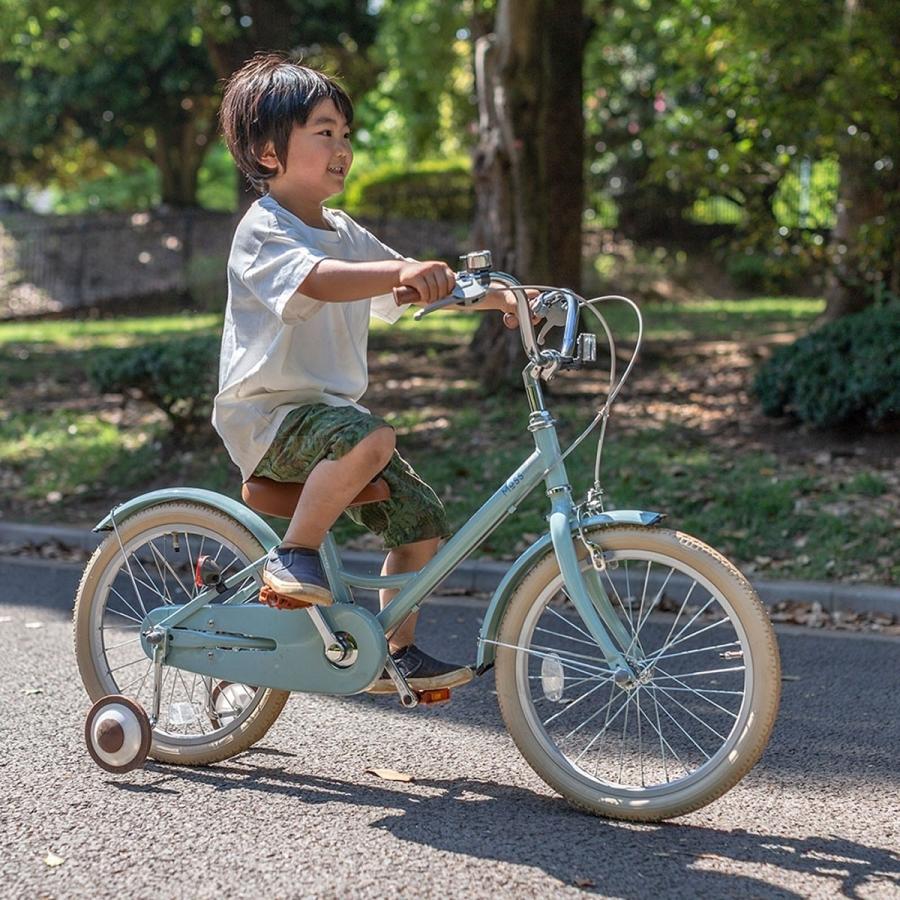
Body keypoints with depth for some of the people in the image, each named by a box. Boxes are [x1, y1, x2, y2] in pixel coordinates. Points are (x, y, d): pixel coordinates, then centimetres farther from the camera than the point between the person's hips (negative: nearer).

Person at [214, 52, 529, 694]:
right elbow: (318, 280, -34)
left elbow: (420, 288, 20)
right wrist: (401, 270, -49)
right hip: (266, 415, -9)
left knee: (422, 517, 4)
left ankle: (397, 652, 17)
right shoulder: (262, 231, -12)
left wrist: (500, 298, 7)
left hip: (331, 410, 9)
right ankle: (294, 555, -20)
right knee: (371, 438, -36)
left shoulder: (345, 233, 15)